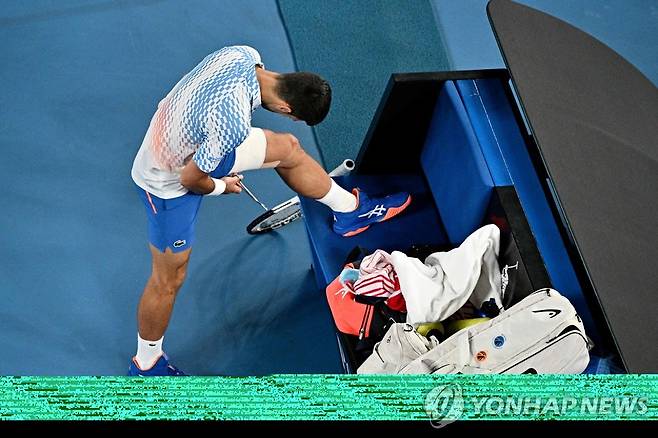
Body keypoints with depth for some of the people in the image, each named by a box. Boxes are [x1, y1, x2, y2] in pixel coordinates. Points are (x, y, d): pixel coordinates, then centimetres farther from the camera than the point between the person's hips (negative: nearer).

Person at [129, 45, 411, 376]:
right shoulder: (234, 124, -41)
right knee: (168, 280, 8)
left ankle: (350, 209, 36)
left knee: (287, 148, 13)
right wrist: (221, 187, -4)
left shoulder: (245, 55, -18)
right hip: (168, 183, -8)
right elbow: (191, 178, -27)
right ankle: (146, 364, 32)